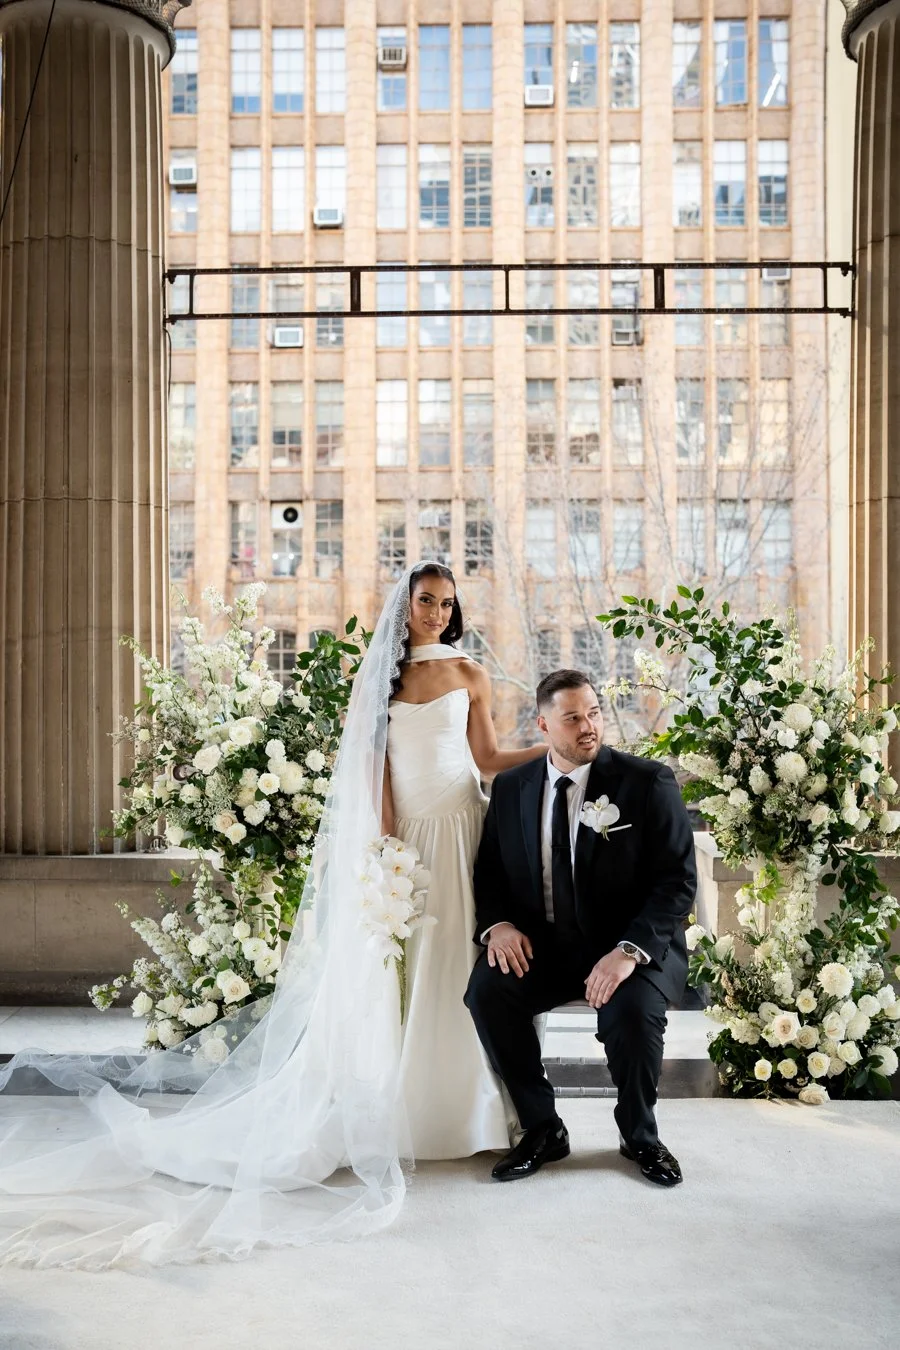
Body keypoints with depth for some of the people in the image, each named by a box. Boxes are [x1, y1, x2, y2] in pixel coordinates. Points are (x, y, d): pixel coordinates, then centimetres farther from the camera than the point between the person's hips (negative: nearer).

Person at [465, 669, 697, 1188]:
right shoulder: (512, 786, 5)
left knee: (632, 1010, -33)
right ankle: (543, 1129, -2)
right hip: (542, 946, 3)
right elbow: (490, 869, 11)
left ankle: (640, 1136, 1)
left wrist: (630, 950, -26)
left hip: (632, 946, -3)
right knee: (487, 991, -25)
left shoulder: (648, 781, -7)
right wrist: (497, 923, -11)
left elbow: (679, 879, -12)